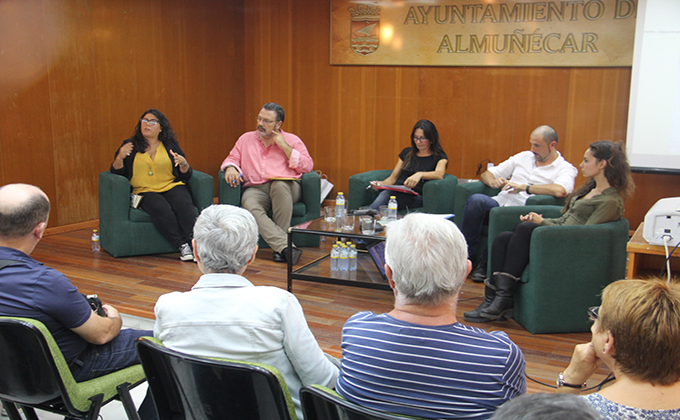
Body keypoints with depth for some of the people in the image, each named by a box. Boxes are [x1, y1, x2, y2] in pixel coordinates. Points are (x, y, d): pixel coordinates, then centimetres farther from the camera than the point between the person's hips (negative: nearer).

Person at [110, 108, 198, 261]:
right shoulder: (130, 146, 15)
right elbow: (116, 173, 9)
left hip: (172, 187, 1)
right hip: (145, 192, -1)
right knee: (161, 208, -35)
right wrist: (120, 157, -10)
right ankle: (183, 246, -35)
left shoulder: (171, 145, 17)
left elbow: (186, 176, 12)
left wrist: (183, 163, -9)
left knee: (184, 205, -33)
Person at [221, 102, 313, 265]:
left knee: (279, 186, -40)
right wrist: (230, 167, -2)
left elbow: (307, 166, 4)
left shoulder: (292, 140, 15)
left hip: (286, 186, -1)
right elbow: (232, 158, 23)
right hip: (255, 188, 2)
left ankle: (279, 248, -37)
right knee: (250, 207, -34)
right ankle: (286, 247, -46)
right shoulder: (246, 139, 23)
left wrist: (284, 146, -1)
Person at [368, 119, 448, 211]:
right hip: (396, 191, 4)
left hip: (416, 197, -3)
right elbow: (393, 178, 23)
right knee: (385, 193, -35)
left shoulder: (440, 157, 9)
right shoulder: (407, 153, 24)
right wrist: (381, 184, 0)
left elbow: (439, 174, -15)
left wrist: (420, 174, -35)